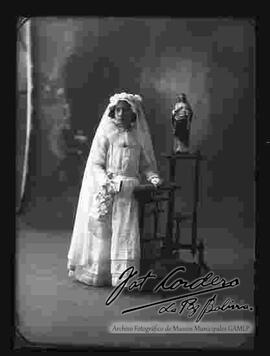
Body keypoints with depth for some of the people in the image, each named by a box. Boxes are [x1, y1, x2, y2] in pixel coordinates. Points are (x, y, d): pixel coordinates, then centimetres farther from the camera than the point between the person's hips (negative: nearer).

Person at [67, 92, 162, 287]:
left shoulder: (139, 136, 11)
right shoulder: (105, 134, 3)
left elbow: (146, 165, 14)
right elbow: (95, 165, -2)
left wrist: (153, 176, -7)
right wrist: (108, 184, -18)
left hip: (130, 192, 2)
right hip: (107, 191, -2)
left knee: (126, 233, -7)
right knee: (103, 233, -1)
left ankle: (123, 276, -2)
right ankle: (97, 273, 12)